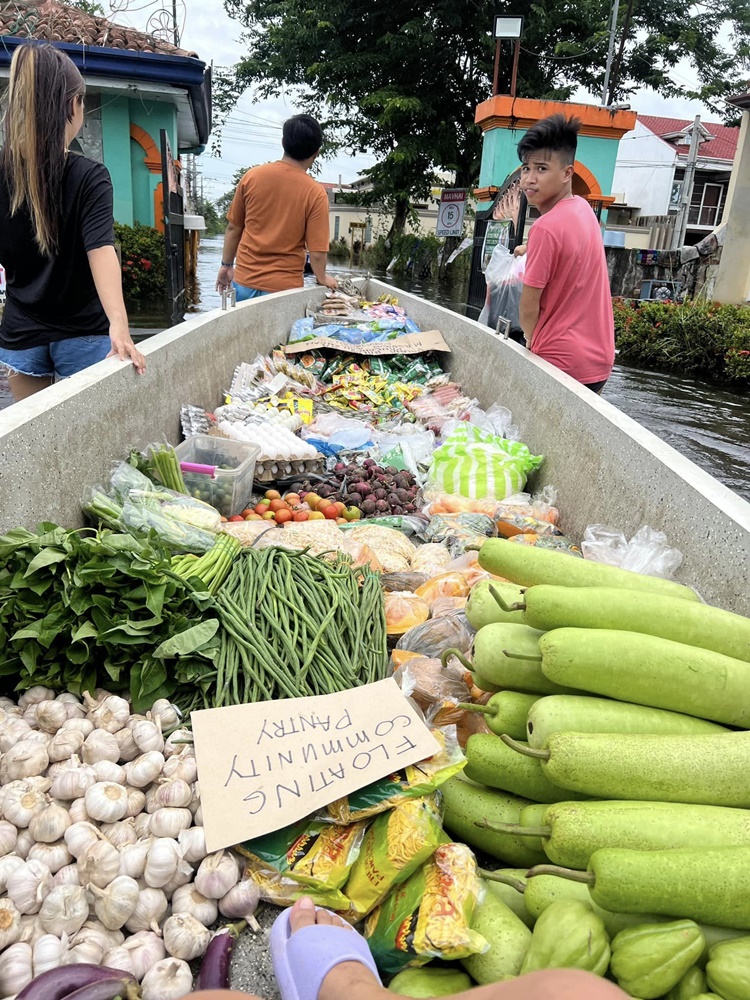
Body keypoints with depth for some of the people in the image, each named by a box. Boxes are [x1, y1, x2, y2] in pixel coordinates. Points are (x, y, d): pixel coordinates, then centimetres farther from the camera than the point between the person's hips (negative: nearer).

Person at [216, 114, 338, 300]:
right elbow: (317, 252, -11)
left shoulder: (252, 176, -1)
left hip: (244, 281, 3)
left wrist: (226, 265, 21)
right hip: (284, 287, -3)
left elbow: (233, 228, 8)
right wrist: (322, 278, 9)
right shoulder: (315, 193, -10)